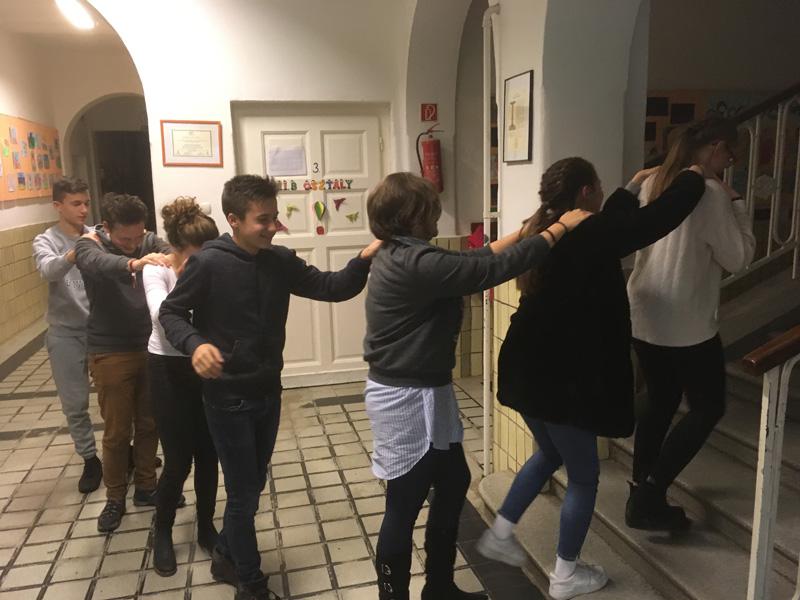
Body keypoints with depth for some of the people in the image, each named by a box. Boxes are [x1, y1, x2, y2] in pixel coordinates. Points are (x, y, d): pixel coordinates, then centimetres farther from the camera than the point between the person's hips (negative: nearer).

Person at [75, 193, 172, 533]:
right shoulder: (89, 245, -12)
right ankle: (115, 498, 26)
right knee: (117, 431, 6)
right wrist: (133, 264, -56)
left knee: (149, 424, 15)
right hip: (111, 353, -3)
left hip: (150, 347, 3)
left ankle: (145, 487, 33)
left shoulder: (149, 242, -1)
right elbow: (99, 264, -34)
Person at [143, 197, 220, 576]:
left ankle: (206, 528, 33)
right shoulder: (156, 269, -13)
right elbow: (163, 314, -32)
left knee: (208, 454, 10)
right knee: (178, 461, 3)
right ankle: (162, 534, 30)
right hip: (169, 368, -3)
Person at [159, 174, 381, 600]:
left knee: (252, 486, 21)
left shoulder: (281, 261, -2)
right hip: (228, 398, -6)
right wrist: (195, 344, -29)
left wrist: (364, 259, -22)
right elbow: (171, 313, -9)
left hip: (268, 393, 6)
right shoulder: (208, 263, -17)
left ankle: (225, 556, 46)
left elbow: (332, 288, -4)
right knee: (243, 493, 5)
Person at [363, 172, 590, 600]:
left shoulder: (401, 256, 6)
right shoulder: (415, 264, -24)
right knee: (405, 504, 5)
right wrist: (558, 229, -12)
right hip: (408, 399, -11)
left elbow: (471, 261, 14)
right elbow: (492, 269, -23)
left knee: (453, 483, 21)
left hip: (421, 393, 11)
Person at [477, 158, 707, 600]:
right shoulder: (587, 237, -19)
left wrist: (632, 188, 32)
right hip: (562, 378, -9)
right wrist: (693, 178, 7)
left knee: (549, 454, 29)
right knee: (583, 475, 12)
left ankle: (499, 534, 36)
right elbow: (659, 218, -12)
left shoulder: (543, 231, 6)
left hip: (528, 369, 9)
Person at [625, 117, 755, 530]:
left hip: (644, 316, 8)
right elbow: (738, 259, -9)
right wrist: (736, 204, 0)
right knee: (708, 407, 8)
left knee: (659, 400, 19)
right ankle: (649, 495, 6)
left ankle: (641, 491, 26)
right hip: (687, 324, -7)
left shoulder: (653, 184, 7)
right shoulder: (710, 193, -16)